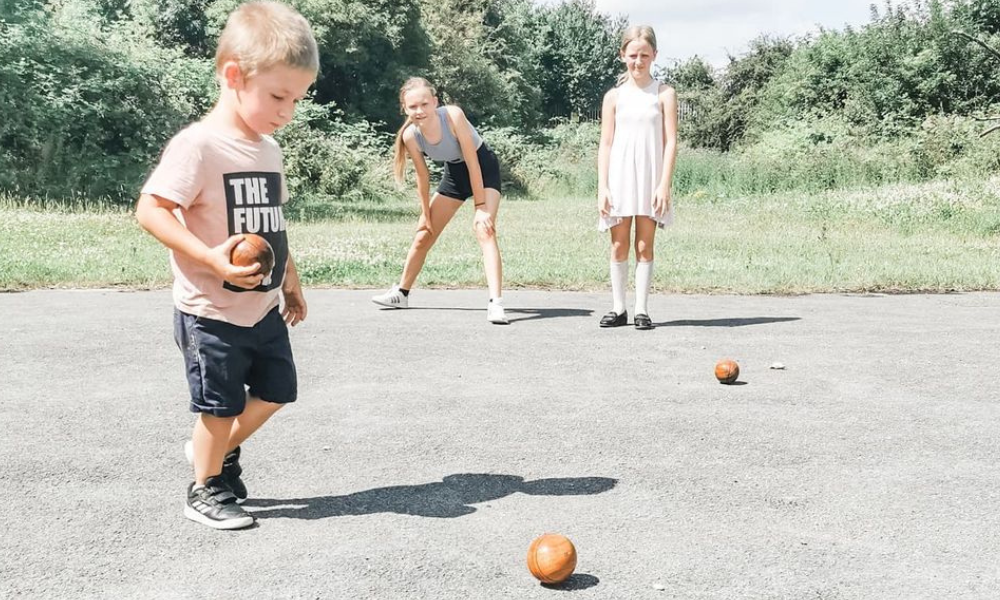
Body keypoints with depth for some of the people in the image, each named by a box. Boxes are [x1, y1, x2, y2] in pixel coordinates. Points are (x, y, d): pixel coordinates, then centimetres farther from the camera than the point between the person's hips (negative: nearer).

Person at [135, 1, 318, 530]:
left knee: (275, 392, 15)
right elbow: (150, 210, -22)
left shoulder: (267, 147, 7)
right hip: (213, 312, -7)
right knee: (221, 406, 5)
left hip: (263, 308, 8)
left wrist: (291, 281, 21)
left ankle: (220, 451, 38)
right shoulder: (198, 144, -19)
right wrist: (210, 258, -31)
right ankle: (205, 491, 26)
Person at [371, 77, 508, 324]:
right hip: (454, 171, 5)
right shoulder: (411, 136, -21)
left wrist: (480, 206, -26)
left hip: (483, 167, -5)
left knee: (484, 229, -26)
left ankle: (495, 303, -31)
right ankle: (401, 293, 30)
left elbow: (472, 161, -28)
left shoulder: (452, 115, -33)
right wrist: (425, 214, 0)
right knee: (424, 234, 11)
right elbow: (423, 176, -6)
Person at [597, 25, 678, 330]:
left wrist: (664, 185, -11)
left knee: (645, 246, 2)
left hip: (651, 179, -1)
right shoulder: (614, 96, 6)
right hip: (619, 177, 1)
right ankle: (618, 308, 12)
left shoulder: (664, 94, 2)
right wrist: (602, 187, -3)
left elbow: (670, 142, -2)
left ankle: (641, 309, 7)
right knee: (619, 246, 4)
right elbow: (606, 144, 5)